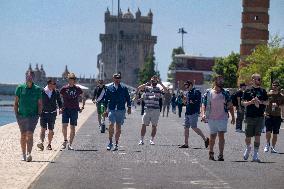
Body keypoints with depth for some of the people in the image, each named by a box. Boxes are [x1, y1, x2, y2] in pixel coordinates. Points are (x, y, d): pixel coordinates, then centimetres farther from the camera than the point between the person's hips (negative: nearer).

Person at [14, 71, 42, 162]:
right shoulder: (20, 88, 3)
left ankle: (29, 154, -23)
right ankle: (23, 154, 21)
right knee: (23, 135, 10)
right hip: (21, 116, 2)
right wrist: (16, 114, 1)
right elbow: (16, 103, 7)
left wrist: (38, 114, -1)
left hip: (32, 116, -2)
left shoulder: (37, 89, 2)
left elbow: (40, 104, 7)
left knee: (30, 134, -15)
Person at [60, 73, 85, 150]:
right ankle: (65, 140, 11)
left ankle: (70, 144, 7)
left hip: (74, 110, 1)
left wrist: (82, 107, 10)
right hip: (65, 109, -1)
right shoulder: (64, 88, 2)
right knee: (64, 126, -12)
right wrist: (60, 107, 2)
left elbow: (83, 98, 18)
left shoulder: (78, 89, 5)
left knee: (72, 128, 0)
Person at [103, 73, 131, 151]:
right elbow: (106, 99, 9)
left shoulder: (124, 88, 5)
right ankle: (110, 142, -6)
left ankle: (116, 144, 12)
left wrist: (129, 107, 6)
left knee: (118, 127, 4)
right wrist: (106, 110, 5)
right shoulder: (109, 88, 5)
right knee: (111, 124, -16)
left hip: (121, 110, 1)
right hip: (112, 109, -1)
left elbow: (128, 98, 11)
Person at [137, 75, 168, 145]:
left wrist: (161, 84, -12)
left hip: (156, 110, 0)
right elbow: (138, 88, -2)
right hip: (147, 109, 0)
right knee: (144, 125, -2)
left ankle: (152, 140, 12)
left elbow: (167, 91, -6)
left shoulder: (158, 89, 7)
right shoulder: (147, 88, 9)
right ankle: (141, 140, 3)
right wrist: (146, 84, -11)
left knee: (154, 126, 3)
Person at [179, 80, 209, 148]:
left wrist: (192, 102, -20)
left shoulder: (196, 92, -7)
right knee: (186, 127, 7)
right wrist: (185, 101, 3)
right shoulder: (187, 93, 18)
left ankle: (205, 139, 1)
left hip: (194, 113, -9)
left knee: (194, 127, -11)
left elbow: (199, 101, -16)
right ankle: (186, 144, 11)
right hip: (187, 113, 9)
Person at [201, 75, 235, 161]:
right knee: (213, 136, 9)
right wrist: (203, 114, -12)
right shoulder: (208, 93, 3)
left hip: (222, 118, 0)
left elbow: (230, 106, 7)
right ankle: (211, 153, 27)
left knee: (221, 135, -11)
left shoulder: (225, 93, 6)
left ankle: (221, 155, -11)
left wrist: (233, 117, 2)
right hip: (211, 118, 0)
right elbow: (203, 105, 3)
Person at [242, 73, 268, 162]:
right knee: (248, 136, 3)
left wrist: (260, 102, -8)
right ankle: (248, 148, 34)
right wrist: (251, 102, -15)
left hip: (260, 116, 1)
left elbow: (267, 102, 12)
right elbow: (243, 102, 2)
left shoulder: (263, 91, 10)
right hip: (250, 116, -1)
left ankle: (255, 155, 0)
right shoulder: (248, 91, 3)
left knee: (257, 136, -4)